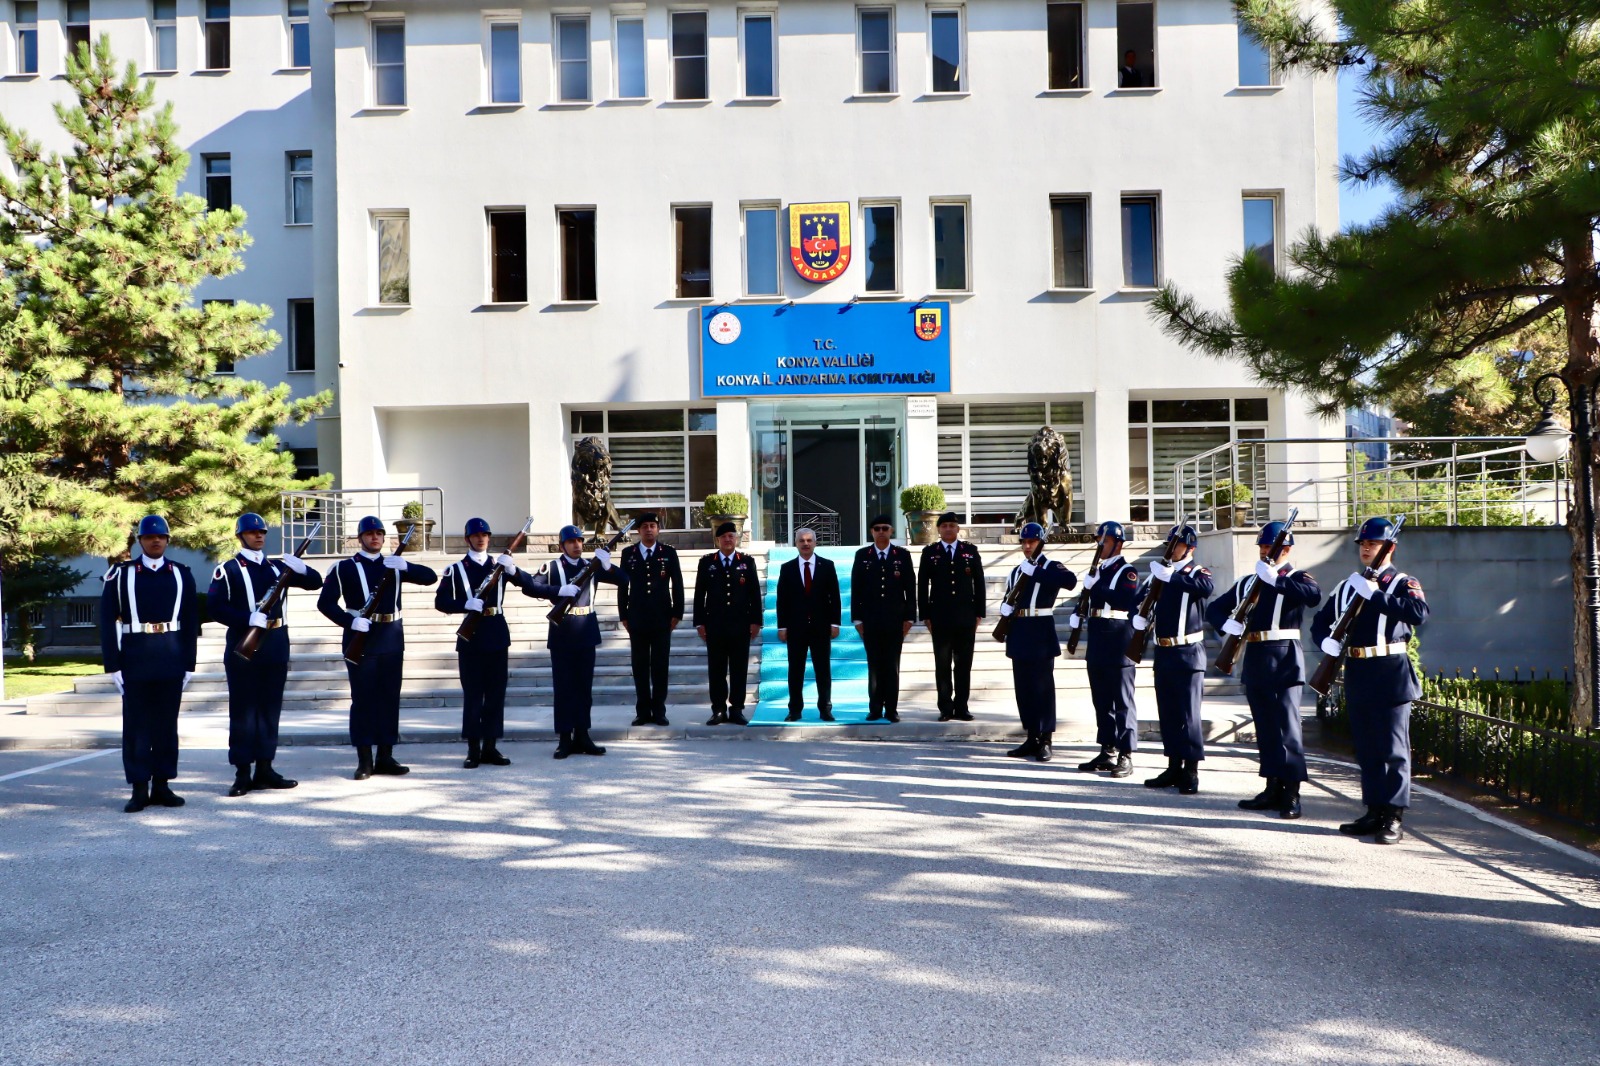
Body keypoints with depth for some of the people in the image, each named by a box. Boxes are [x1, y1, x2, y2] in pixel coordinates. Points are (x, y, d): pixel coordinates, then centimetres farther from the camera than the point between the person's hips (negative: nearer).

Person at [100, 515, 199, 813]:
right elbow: (108, 621, 0)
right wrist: (112, 664, -5)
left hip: (171, 661, 2)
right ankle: (139, 789, 9)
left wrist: (189, 664, 5)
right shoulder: (121, 574, 2)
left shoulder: (182, 575, 7)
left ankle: (162, 785, 15)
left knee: (167, 724, 7)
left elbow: (190, 622, 8)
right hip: (135, 661, -1)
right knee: (136, 725, 3)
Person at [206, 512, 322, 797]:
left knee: (270, 708, 8)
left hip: (276, 645, 5)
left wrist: (299, 568, -8)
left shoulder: (277, 566, 14)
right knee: (243, 710, -2)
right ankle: (242, 774, 3)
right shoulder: (228, 570, 0)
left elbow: (315, 582, 13)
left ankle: (265, 769, 15)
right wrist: (248, 619, -22)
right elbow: (214, 607, -10)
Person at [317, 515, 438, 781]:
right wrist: (349, 621, -18)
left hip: (392, 639, 4)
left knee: (390, 697, 5)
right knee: (362, 698, -1)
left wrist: (405, 566, -12)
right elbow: (325, 602, -3)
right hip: (360, 639, -3)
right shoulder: (344, 568, 4)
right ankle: (364, 761, 5)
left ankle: (386, 757, 13)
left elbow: (430, 577, 5)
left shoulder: (395, 565, 14)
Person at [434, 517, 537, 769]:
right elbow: (440, 602, -4)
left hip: (497, 636, 3)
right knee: (472, 694, 0)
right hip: (471, 637, -3)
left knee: (496, 693, 5)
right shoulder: (455, 569, 2)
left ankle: (490, 747, 13)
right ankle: (473, 750, 6)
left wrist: (512, 570, -19)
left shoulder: (499, 564, 10)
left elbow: (528, 583, 0)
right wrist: (465, 604, -20)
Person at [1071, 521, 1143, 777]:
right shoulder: (1098, 570, 18)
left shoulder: (1127, 571, -5)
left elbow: (1127, 601, -21)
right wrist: (1078, 614, 4)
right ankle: (1108, 753, 18)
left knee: (1122, 700, -5)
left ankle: (1126, 756, -3)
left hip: (1118, 643, -8)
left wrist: (1096, 586, -20)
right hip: (1097, 643, 8)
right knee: (1101, 699, 11)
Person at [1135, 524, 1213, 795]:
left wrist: (1171, 576, -29)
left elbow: (1207, 588, -27)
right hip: (1162, 652, 6)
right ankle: (1174, 767, 20)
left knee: (1188, 713, -4)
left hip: (1188, 653, -6)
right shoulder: (1160, 571, 13)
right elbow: (1143, 598, 12)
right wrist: (1140, 617, -9)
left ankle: (1191, 772, 2)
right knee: (1167, 712, 11)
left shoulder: (1197, 573, -4)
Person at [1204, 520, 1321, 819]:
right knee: (1264, 726, 10)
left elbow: (1313, 595, -24)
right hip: (1255, 660, 6)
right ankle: (1273, 789, 18)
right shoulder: (1248, 582, 16)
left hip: (1284, 661, -6)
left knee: (1287, 726, -6)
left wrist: (1275, 579, -27)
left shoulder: (1296, 579, -1)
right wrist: (1227, 624, -3)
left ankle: (1292, 794, -2)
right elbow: (1215, 608, 17)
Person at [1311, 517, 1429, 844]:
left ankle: (1395, 817, 2)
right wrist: (1326, 640, -2)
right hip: (1357, 676, 6)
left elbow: (1419, 613, -22)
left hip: (1390, 675, -6)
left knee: (1393, 749, -3)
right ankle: (1374, 811, 19)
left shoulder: (1403, 583, -1)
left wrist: (1374, 595, -24)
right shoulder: (1348, 586, 16)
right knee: (1366, 749, 11)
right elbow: (1321, 620, 19)